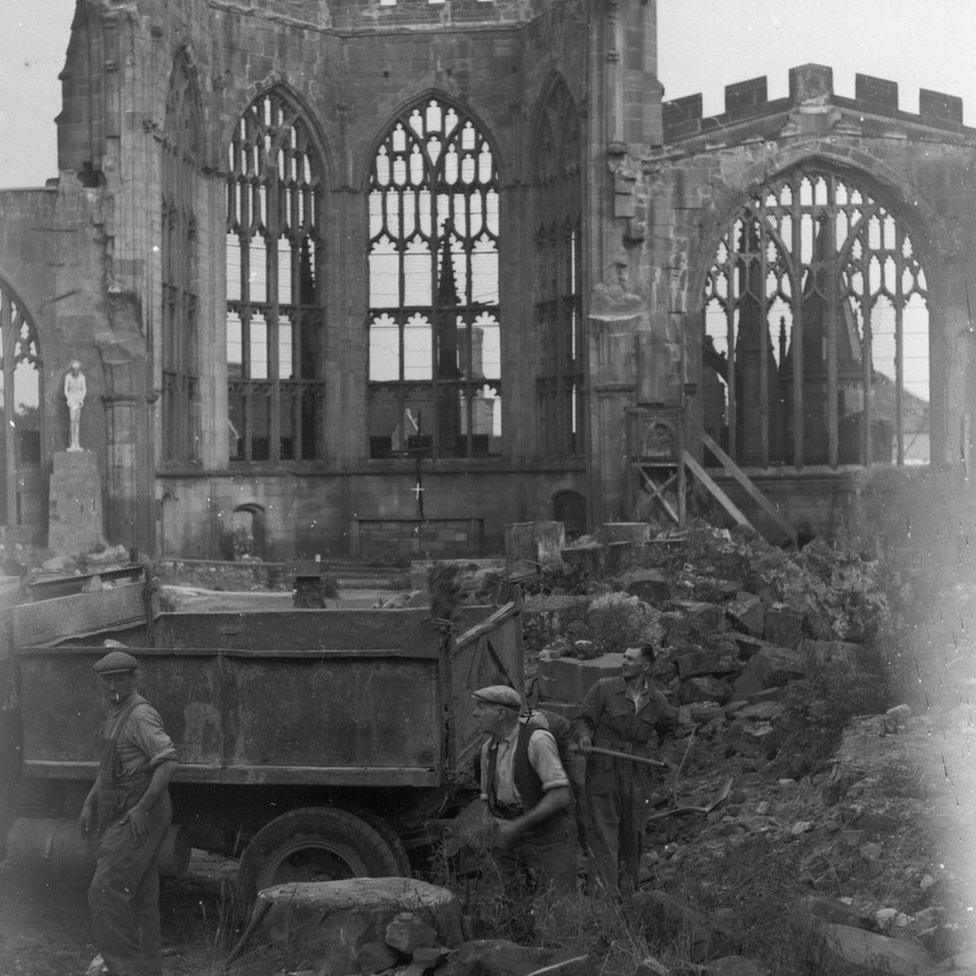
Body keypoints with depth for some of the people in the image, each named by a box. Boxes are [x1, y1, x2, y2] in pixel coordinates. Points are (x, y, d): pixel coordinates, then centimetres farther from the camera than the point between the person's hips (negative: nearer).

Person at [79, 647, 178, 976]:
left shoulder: (140, 715, -16)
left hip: (139, 819, -10)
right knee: (140, 897, 14)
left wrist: (142, 807, -26)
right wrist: (89, 804, 17)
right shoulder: (115, 714, 15)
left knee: (106, 891, -12)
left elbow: (168, 762, -25)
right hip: (121, 817, 10)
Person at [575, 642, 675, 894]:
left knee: (633, 834, 8)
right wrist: (585, 737, -20)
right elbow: (583, 720, -1)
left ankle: (627, 887, 22)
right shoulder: (604, 689, -3)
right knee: (602, 831, -7)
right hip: (603, 772, -3)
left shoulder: (656, 701, 5)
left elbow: (668, 725, 26)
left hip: (637, 777, 3)